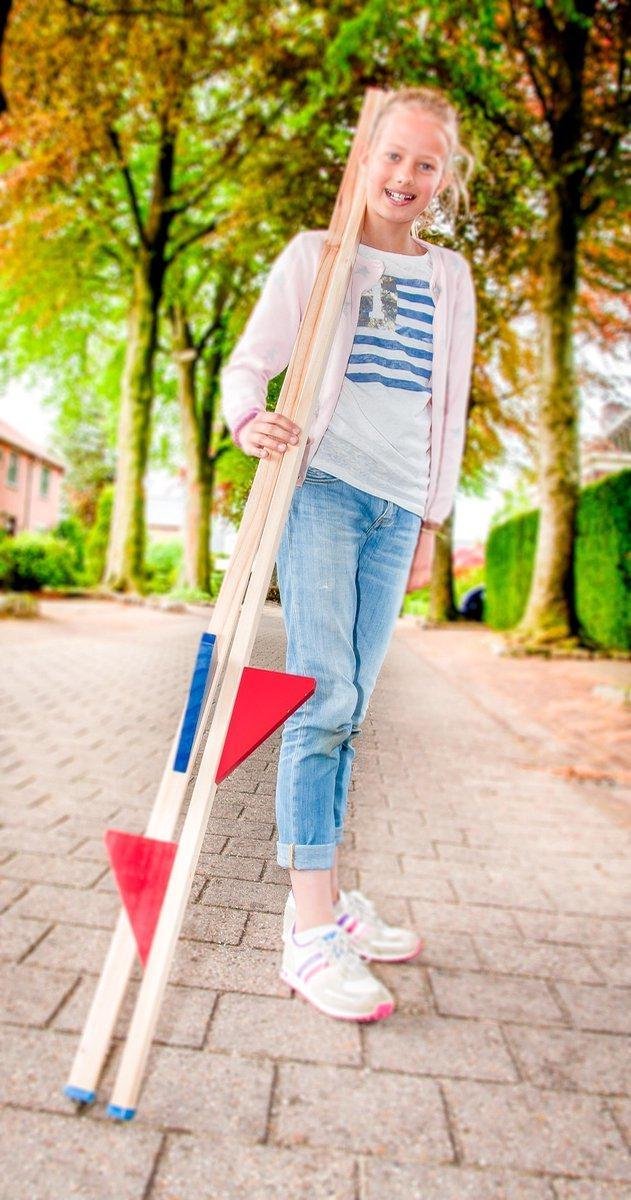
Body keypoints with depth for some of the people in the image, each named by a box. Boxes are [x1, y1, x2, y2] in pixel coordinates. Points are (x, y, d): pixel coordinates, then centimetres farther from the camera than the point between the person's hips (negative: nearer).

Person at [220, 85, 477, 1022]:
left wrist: (431, 523, 16)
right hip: (321, 488, -4)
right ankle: (311, 934, -7)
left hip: (396, 510, 4)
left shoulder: (451, 279, 18)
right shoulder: (315, 254, 7)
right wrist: (250, 420, -22)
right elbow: (248, 362, 2)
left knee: (347, 708, 5)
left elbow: (448, 409, 19)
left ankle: (328, 899, 17)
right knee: (323, 698, -13)